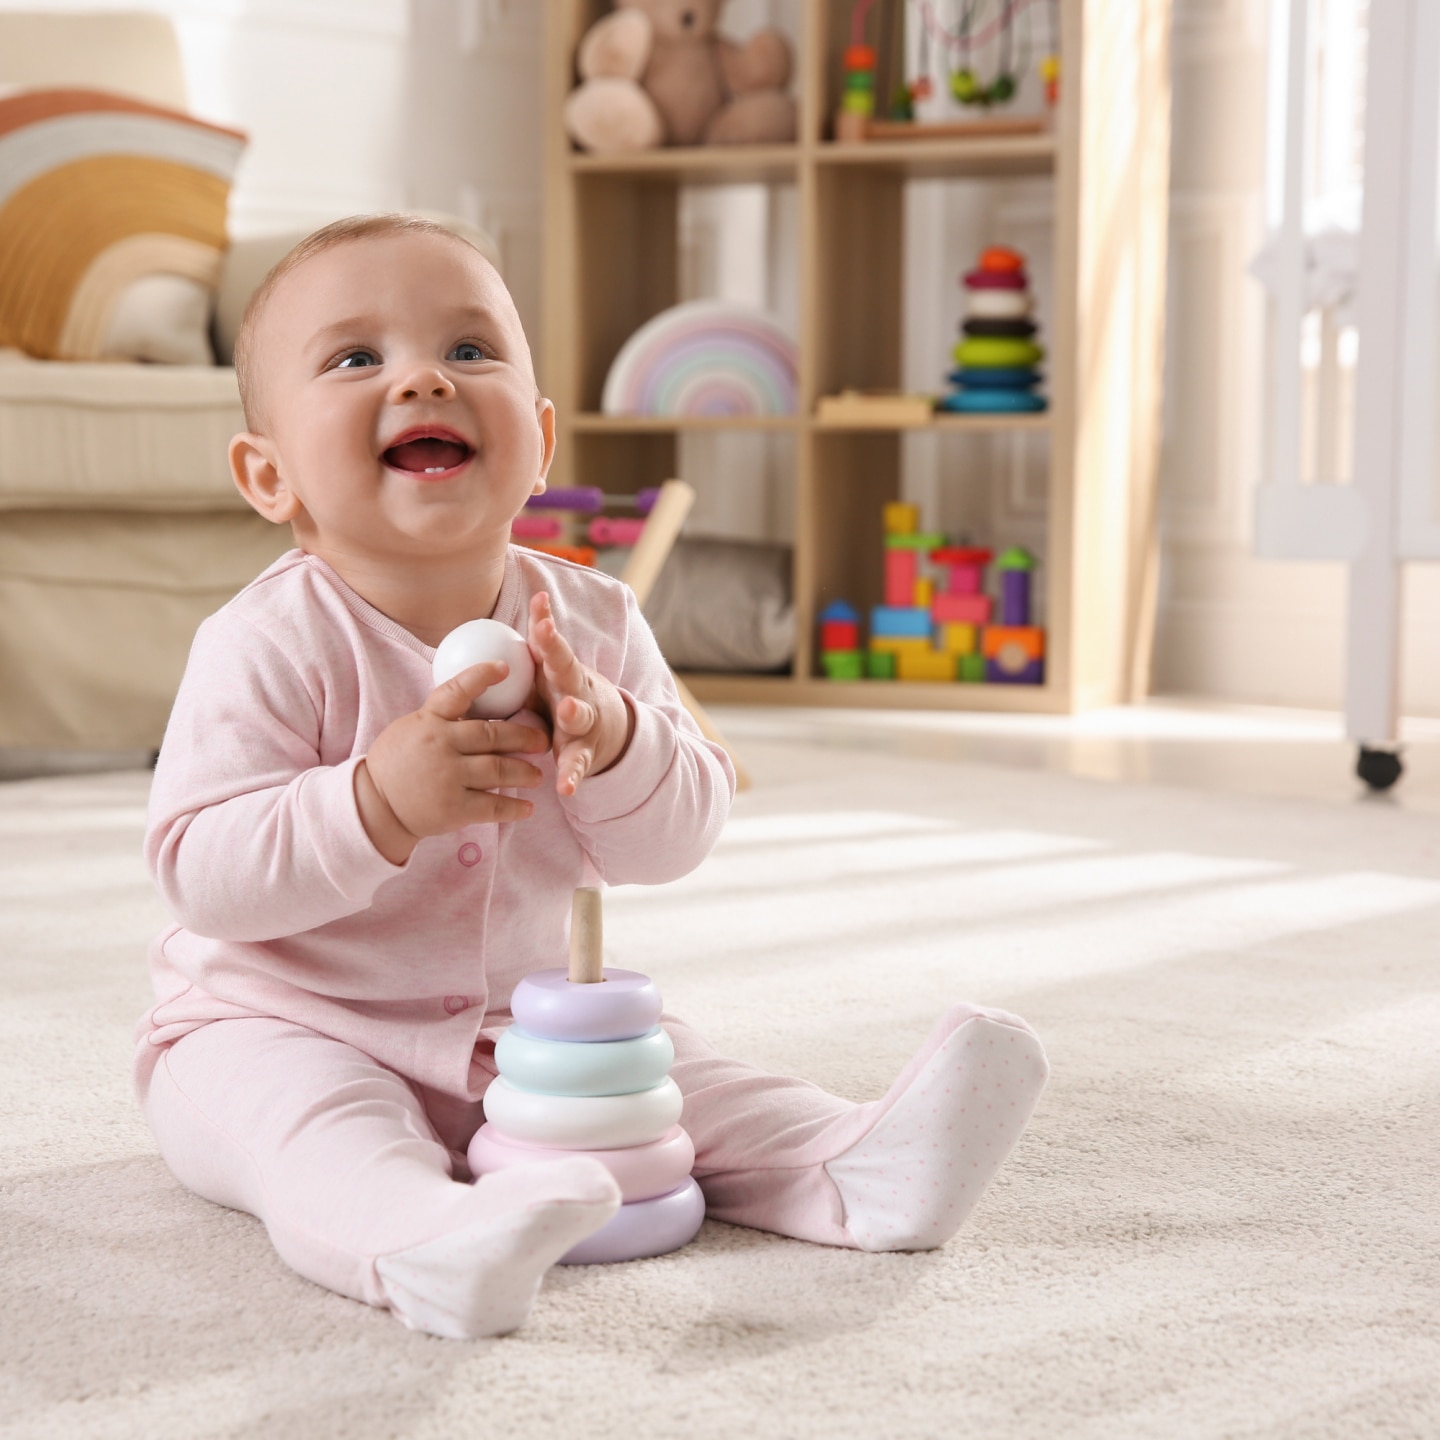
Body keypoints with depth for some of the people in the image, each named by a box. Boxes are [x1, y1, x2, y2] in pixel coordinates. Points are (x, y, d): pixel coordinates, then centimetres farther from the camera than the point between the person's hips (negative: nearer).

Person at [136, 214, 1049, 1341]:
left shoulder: (593, 625, -2)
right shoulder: (271, 644, -17)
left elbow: (678, 837, -4)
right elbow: (199, 869, -22)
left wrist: (612, 740, -27)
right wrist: (376, 801, -37)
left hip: (528, 1021, 6)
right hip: (282, 1025, -6)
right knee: (310, 1118, -35)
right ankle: (425, 1243, -60)